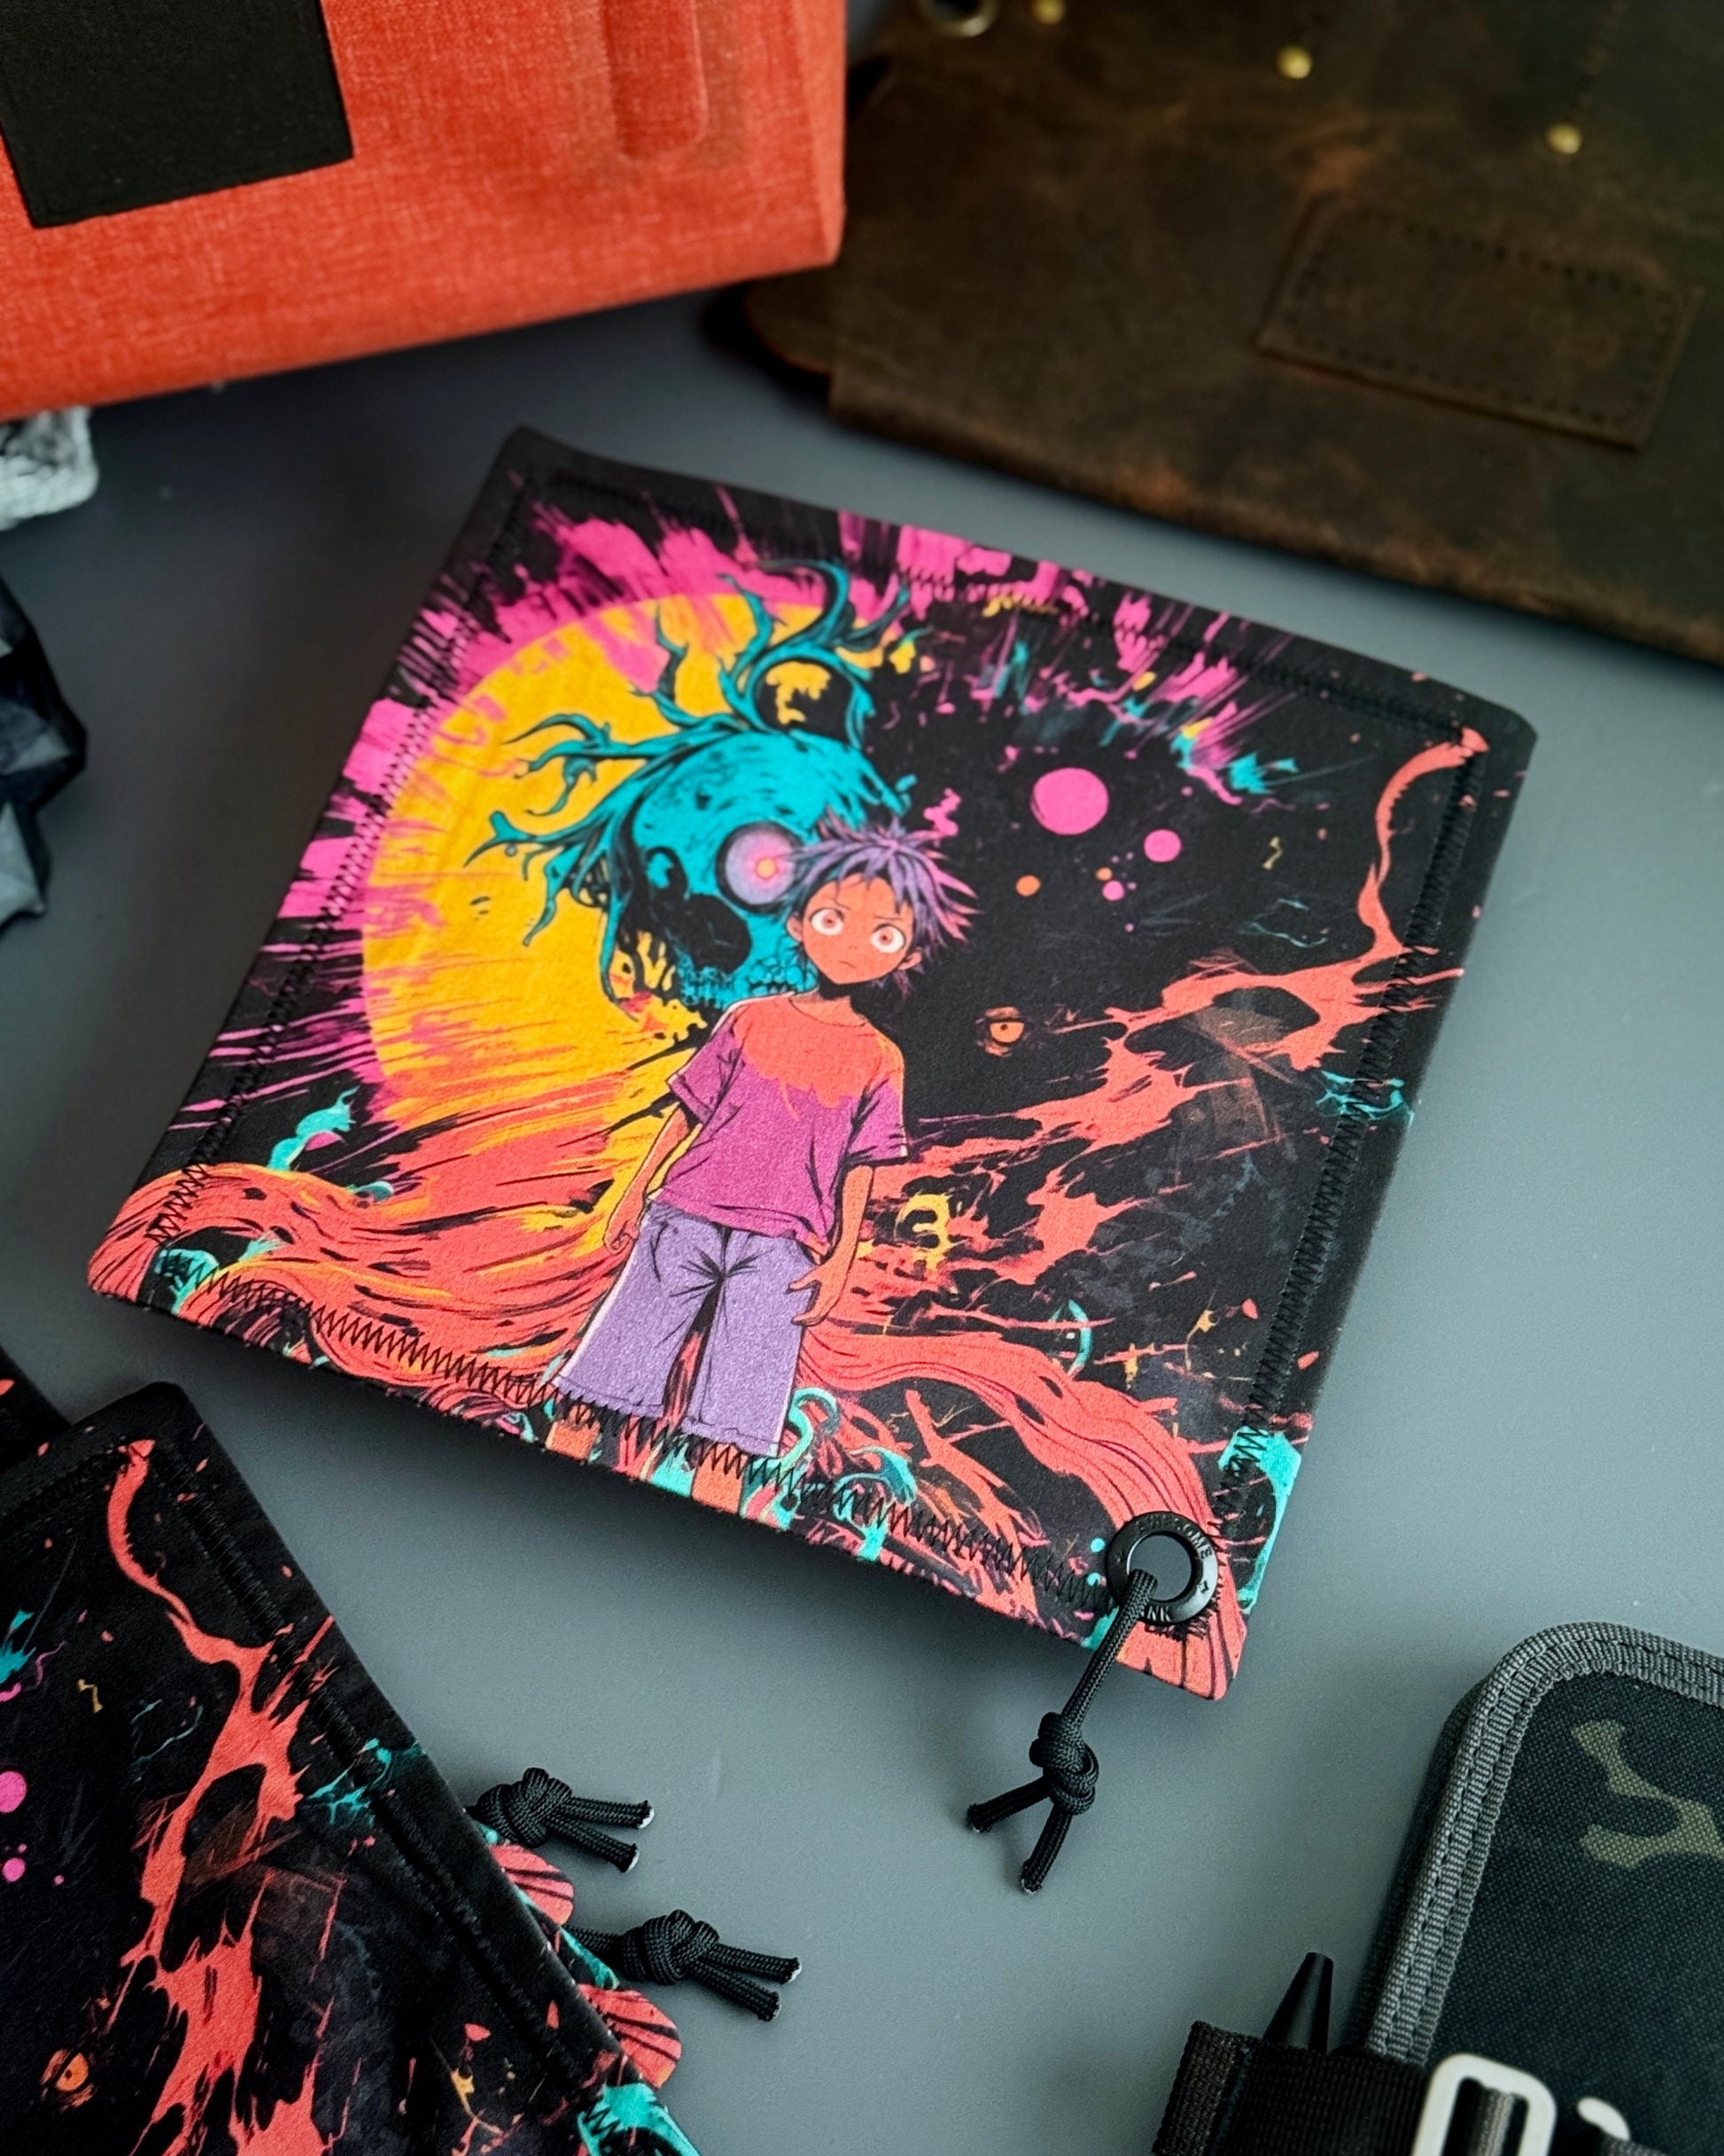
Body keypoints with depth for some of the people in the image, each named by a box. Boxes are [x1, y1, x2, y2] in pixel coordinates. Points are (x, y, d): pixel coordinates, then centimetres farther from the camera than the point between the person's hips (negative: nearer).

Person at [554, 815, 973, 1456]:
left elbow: (860, 1166, 4)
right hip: (685, 1217, 1)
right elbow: (687, 1110, 9)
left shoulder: (879, 1059, 3)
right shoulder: (750, 1019, 5)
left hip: (780, 1246, -1)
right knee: (626, 1354, 6)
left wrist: (841, 1259, -1)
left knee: (742, 1389, -2)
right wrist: (636, 1189, 10)